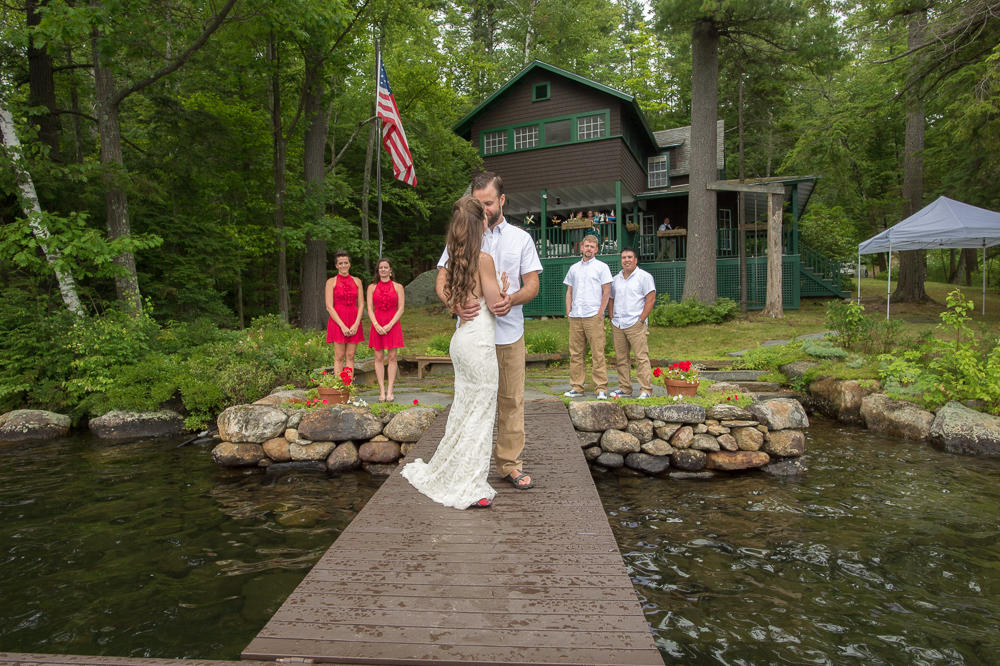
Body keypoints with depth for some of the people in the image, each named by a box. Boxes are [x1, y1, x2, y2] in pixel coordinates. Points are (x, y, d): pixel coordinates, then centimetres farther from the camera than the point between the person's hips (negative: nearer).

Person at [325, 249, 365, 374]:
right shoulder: (331, 282, 2)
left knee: (350, 356, 4)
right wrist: (342, 325, -13)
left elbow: (361, 305, 7)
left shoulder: (357, 281, 10)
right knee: (339, 356, -2)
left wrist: (356, 324, -7)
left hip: (354, 323, 3)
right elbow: (329, 307, -5)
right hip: (337, 321, -3)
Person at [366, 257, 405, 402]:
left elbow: (400, 309, 1)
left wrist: (390, 325, -11)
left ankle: (390, 391, 0)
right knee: (379, 358, 0)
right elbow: (370, 309, 5)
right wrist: (376, 325, -10)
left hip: (393, 325, -1)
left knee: (392, 357, -3)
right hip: (377, 326, 1)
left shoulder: (398, 287, 7)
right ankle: (382, 391, 4)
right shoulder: (372, 287, 11)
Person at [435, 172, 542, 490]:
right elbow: (441, 279, 1)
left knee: (511, 400, 5)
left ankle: (509, 464, 18)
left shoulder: (521, 238, 10)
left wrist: (512, 299, -18)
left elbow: (532, 284, 5)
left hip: (510, 333, 1)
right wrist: (453, 303, -22)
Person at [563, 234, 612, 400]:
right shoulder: (574, 268, 17)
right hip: (575, 317, 4)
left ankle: (601, 389, -3)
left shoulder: (602, 267, 5)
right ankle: (576, 387, 11)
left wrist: (600, 312, -7)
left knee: (598, 354, -5)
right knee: (576, 354, 5)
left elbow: (607, 291, 1)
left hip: (593, 316, -4)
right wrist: (568, 311, 7)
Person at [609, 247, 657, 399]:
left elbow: (651, 299, -7)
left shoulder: (644, 276, 0)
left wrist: (641, 319, -12)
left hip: (636, 325, -6)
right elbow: (611, 299, 24)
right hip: (617, 325, 6)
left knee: (641, 358, -8)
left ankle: (646, 390, -6)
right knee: (621, 358, 8)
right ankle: (624, 389, 16)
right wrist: (612, 318, 10)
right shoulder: (616, 279, 17)